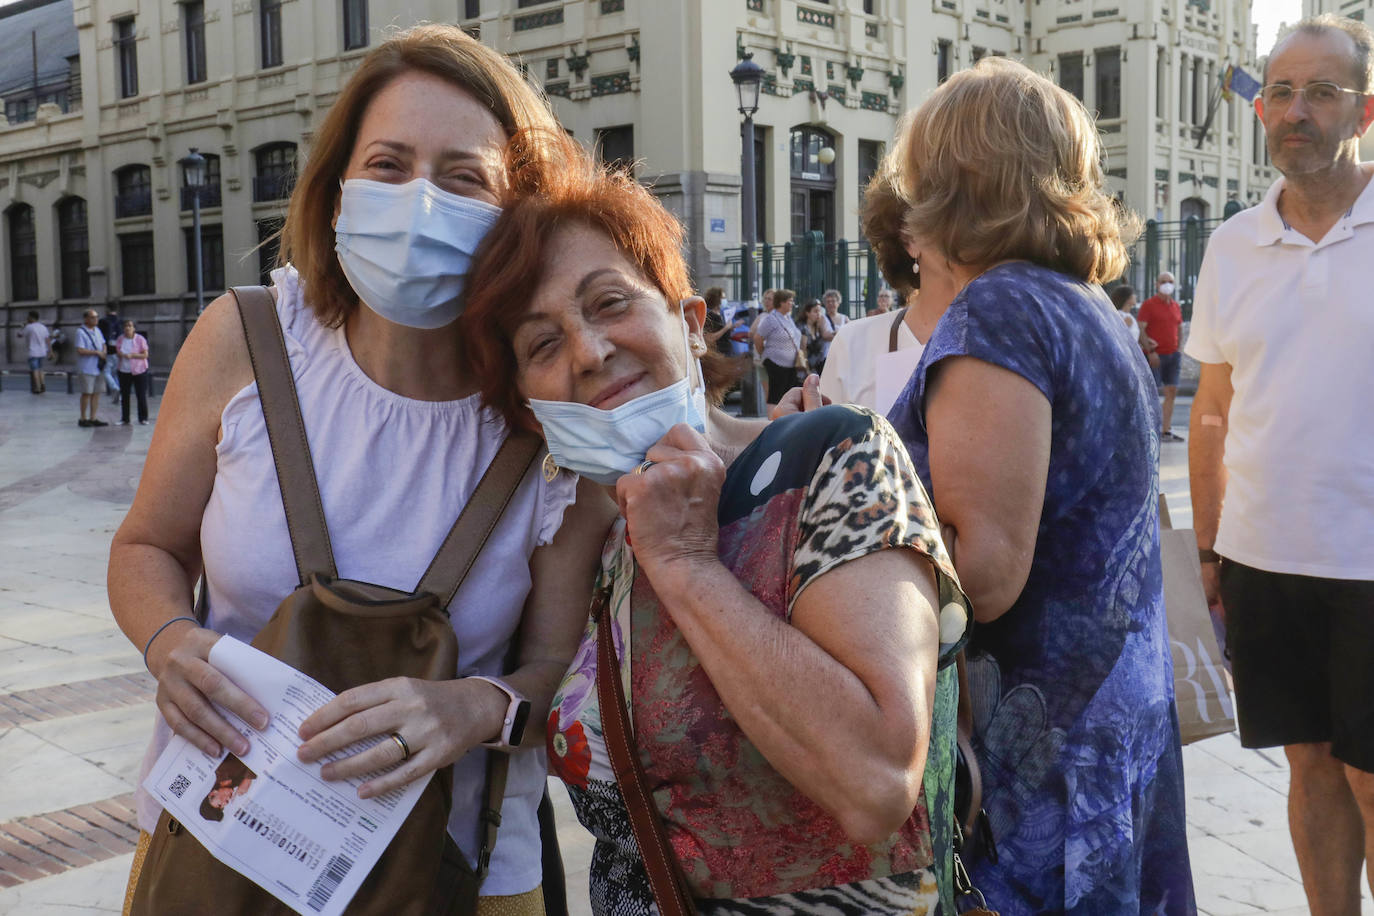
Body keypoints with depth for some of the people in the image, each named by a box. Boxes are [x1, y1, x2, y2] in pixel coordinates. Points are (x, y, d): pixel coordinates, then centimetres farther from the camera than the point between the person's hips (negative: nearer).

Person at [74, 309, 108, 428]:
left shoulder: (97, 330, 13)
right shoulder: (81, 332, -12)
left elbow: (103, 343, 24)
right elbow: (80, 350, -20)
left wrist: (104, 353, 3)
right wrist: (97, 352, -15)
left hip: (97, 368, 7)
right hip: (86, 368, -7)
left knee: (96, 393, 9)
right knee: (86, 393, -1)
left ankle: (93, 418, 15)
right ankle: (83, 419, 8)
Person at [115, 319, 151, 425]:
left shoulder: (140, 339, -7)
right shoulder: (120, 339, 6)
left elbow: (145, 355, -9)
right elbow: (117, 352, 14)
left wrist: (132, 355, -21)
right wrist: (120, 354, -10)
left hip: (139, 371, -4)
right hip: (124, 371, 4)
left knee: (141, 396, -3)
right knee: (124, 396, 5)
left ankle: (143, 419, 6)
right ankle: (124, 419, 13)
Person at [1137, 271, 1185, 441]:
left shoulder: (1176, 306, 15)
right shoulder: (1149, 304, -4)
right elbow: (1140, 328, -11)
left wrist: (1180, 350, 12)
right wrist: (1148, 350, -20)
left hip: (1172, 355, 7)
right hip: (1155, 355, -7)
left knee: (1172, 392, 5)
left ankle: (1166, 431, 10)